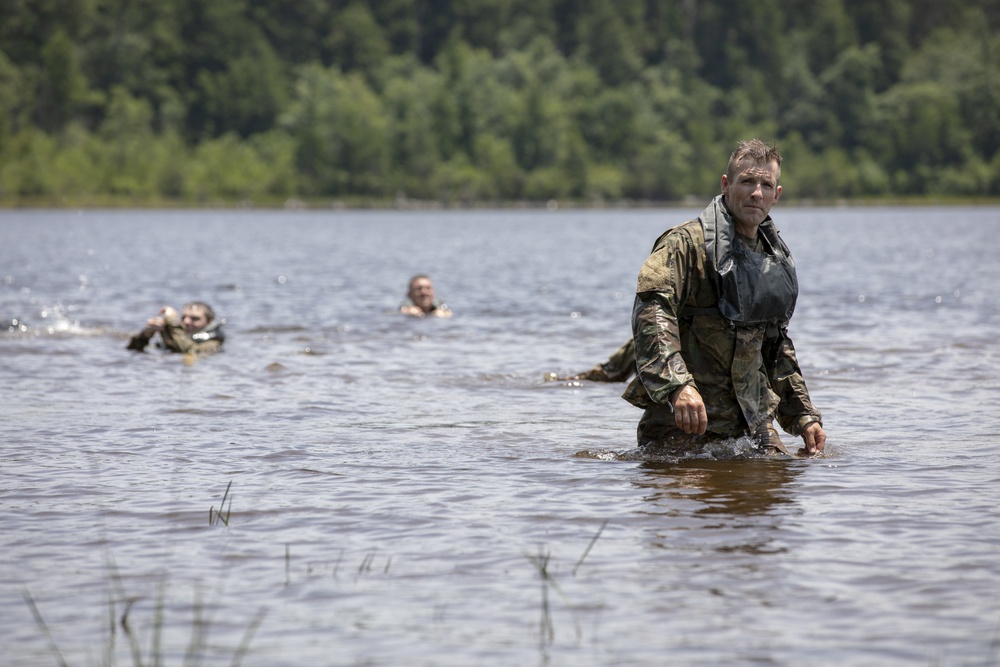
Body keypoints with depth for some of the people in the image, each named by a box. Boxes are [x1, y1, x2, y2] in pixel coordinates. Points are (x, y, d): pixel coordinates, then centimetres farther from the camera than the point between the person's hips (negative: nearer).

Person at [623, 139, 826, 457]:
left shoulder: (775, 258, 16)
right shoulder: (688, 242, -9)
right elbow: (651, 309, -25)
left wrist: (804, 416, 21)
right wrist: (678, 385, -38)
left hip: (752, 422, 6)